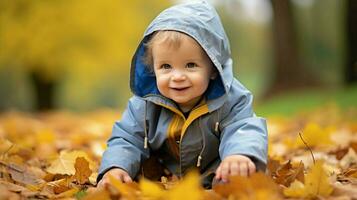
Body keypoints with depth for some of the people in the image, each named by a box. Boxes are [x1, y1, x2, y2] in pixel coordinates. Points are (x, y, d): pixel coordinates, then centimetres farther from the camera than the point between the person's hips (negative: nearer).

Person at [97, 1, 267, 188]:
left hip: (214, 181, -4)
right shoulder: (145, 104, -10)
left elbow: (245, 131, -30)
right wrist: (116, 167, -28)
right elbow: (127, 140, -5)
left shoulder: (229, 101, -17)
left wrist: (240, 154, -55)